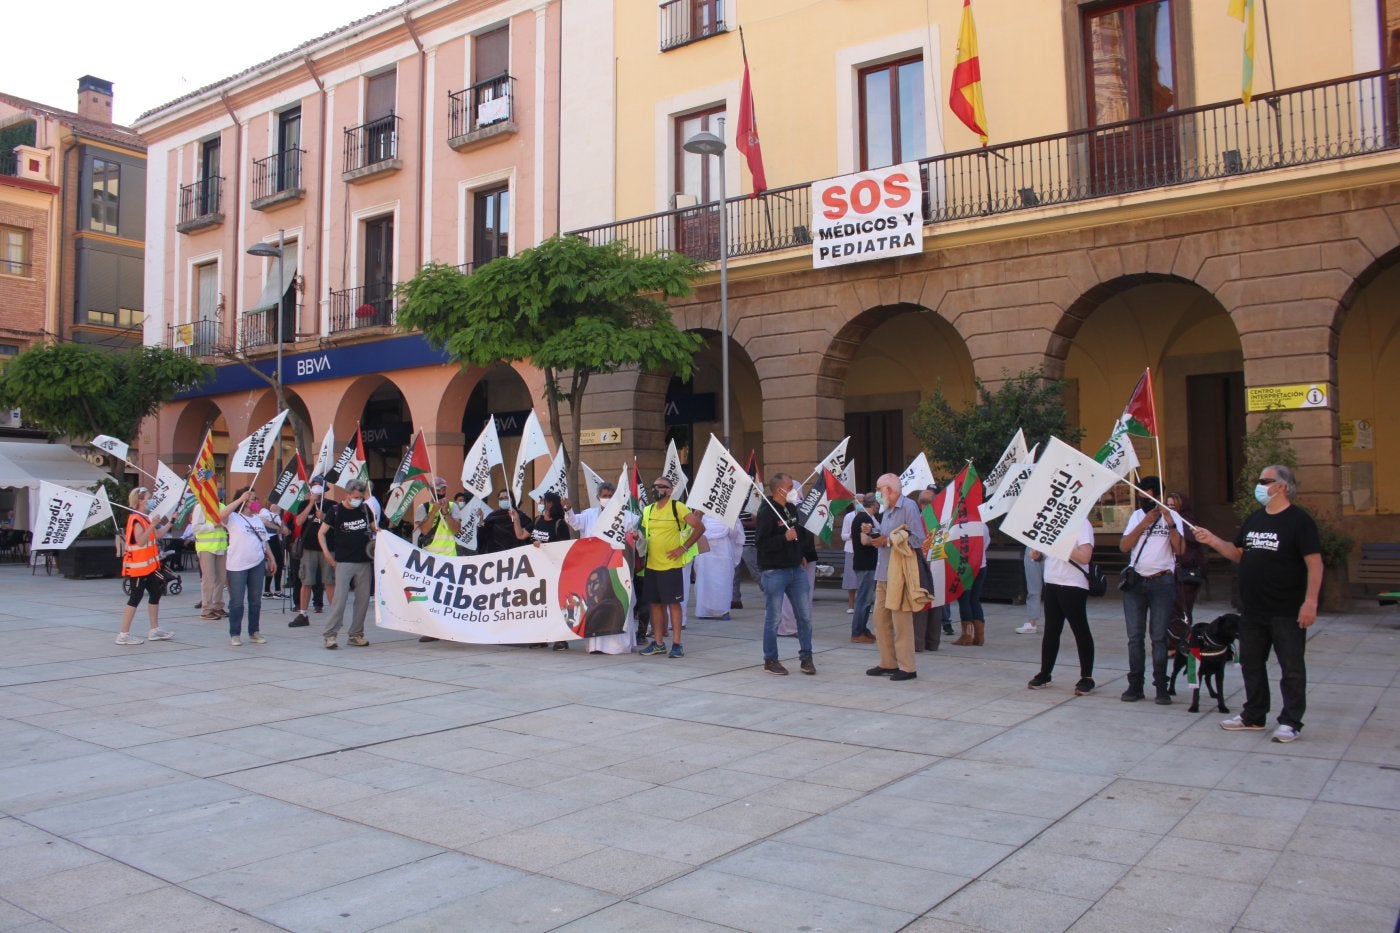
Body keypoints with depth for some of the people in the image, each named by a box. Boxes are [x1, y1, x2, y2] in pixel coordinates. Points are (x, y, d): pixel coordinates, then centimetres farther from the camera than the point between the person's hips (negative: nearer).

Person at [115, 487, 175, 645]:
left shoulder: (144, 518, 14)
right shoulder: (136, 519, -16)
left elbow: (157, 535, 18)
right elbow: (140, 540, -26)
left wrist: (170, 522, 16)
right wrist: (153, 525, -32)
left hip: (147, 565, 10)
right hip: (138, 566, -10)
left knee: (156, 593, 13)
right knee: (136, 597, -7)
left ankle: (155, 630, 20)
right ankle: (124, 634, -2)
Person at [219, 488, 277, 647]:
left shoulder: (258, 519, 16)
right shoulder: (233, 518, -4)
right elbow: (221, 515, -27)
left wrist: (271, 559, 15)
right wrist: (240, 499, -24)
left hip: (257, 564, 6)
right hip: (237, 566, -6)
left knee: (256, 601, 10)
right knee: (237, 602, -1)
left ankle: (254, 632, 20)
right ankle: (235, 634, 7)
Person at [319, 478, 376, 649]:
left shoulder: (365, 508, 6)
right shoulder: (336, 511, -3)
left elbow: (374, 529, 20)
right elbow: (321, 533, 4)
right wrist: (327, 555, -5)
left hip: (364, 562, 4)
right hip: (344, 562, -4)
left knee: (363, 599, 4)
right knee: (340, 598, -10)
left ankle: (356, 635, 13)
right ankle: (329, 634, -3)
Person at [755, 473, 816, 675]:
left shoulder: (792, 508, 11)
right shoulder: (766, 511, -14)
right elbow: (761, 543, -19)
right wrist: (784, 538, -27)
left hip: (796, 569, 7)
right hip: (774, 572, -7)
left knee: (805, 615, 7)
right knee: (773, 617, 1)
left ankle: (806, 657, 17)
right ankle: (770, 660, 14)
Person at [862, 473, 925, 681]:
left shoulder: (908, 507, -10)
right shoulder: (887, 510, 18)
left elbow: (917, 540, -18)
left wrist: (887, 541, -15)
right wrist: (872, 533, 4)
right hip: (883, 573, 9)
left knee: (901, 621, -5)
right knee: (881, 618, 11)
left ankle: (907, 668, 2)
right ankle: (888, 663, 21)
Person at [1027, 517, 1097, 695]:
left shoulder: (1082, 523, -8)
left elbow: (1085, 557, -19)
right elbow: (1037, 555, 20)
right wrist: (1036, 552, -2)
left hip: (1073, 586, -7)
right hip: (1051, 584, 7)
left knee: (1081, 631, 1)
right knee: (1051, 631, 12)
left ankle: (1087, 678, 8)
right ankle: (1044, 674, 19)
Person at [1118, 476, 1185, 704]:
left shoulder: (1172, 516, 3)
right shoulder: (1137, 516, 10)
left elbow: (1179, 549, -9)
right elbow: (1124, 546, 0)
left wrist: (1170, 523, -17)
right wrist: (1144, 524, -7)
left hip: (1162, 582, -3)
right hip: (1135, 581, 3)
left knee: (1159, 637, -1)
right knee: (1135, 637, 3)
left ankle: (1161, 687, 4)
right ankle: (1135, 685, 8)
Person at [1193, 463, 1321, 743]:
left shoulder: (1298, 520, -11)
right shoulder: (1254, 519, 12)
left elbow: (1315, 563, -15)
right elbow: (1238, 554, 18)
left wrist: (1310, 601, -21)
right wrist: (1213, 541, 2)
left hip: (1287, 612, -8)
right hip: (1252, 610, 8)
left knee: (1291, 668, 3)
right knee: (1251, 664, 15)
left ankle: (1290, 722, 11)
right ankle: (1254, 716, 27)